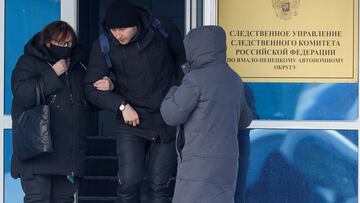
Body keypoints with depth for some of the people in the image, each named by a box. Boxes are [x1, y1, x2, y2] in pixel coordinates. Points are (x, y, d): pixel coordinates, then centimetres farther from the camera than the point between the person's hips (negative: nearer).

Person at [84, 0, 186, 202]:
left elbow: (183, 57, 9)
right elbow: (92, 89, -6)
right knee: (129, 182, -13)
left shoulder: (162, 29, -9)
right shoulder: (103, 47, -10)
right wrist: (122, 106, -19)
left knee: (160, 186, 5)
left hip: (167, 122, 1)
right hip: (132, 123, -1)